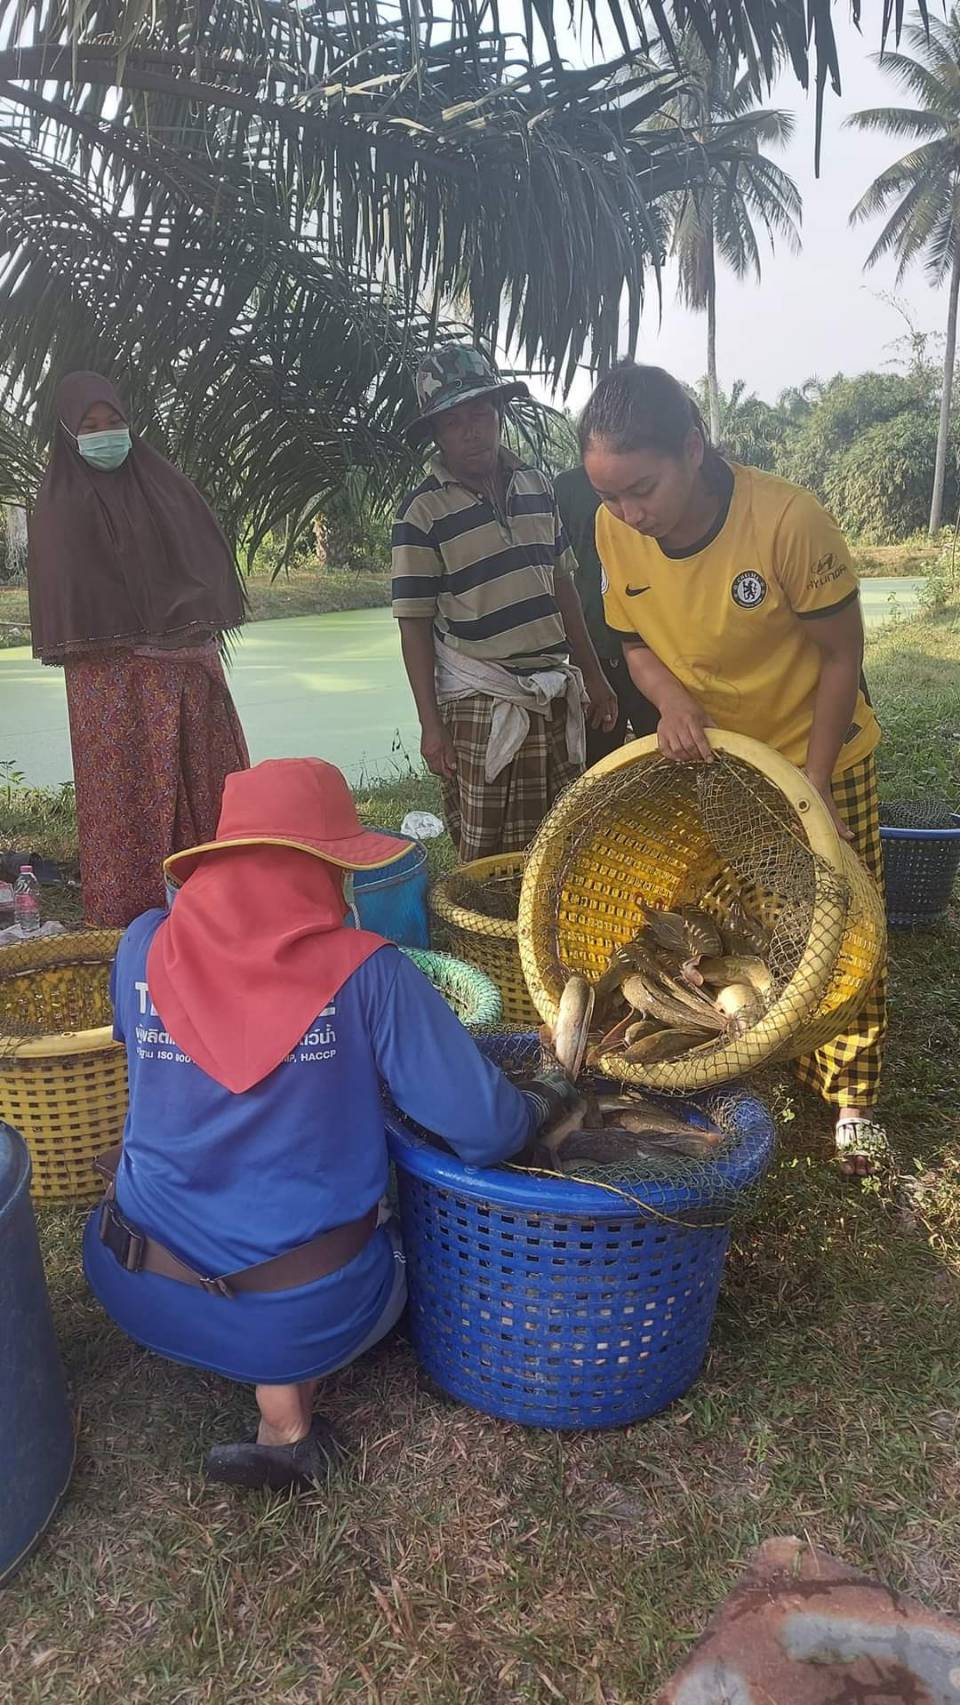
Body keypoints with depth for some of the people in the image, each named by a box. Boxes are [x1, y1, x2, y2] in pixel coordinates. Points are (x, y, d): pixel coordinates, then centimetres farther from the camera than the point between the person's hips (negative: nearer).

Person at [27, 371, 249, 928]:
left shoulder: (164, 484, 13)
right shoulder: (61, 504, 2)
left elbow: (208, 559, 14)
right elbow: (60, 593, -4)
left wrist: (198, 629, 3)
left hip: (187, 663, 4)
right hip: (112, 677, -4)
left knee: (206, 780, 5)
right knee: (126, 788, -3)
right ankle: (130, 911, 4)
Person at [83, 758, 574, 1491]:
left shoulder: (145, 947, -8)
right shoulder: (367, 973, -17)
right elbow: (485, 1133, -16)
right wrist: (555, 1092, 6)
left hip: (137, 1287, 3)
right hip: (303, 1306, -3)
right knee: (397, 1243, 30)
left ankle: (270, 1361, 16)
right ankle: (287, 1414, 9)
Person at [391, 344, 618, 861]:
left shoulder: (536, 485, 9)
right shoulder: (422, 512, -7)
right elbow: (414, 623, -7)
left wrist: (593, 677, 16)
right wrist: (431, 724, -11)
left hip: (555, 695, 5)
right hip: (480, 705, -5)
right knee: (488, 863, 0)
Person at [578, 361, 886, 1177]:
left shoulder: (790, 521, -30)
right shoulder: (615, 529, -17)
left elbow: (841, 657, -18)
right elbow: (637, 641, -2)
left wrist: (809, 787, -17)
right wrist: (673, 700, -23)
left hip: (819, 751, -3)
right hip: (705, 754, 4)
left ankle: (851, 1098, 21)